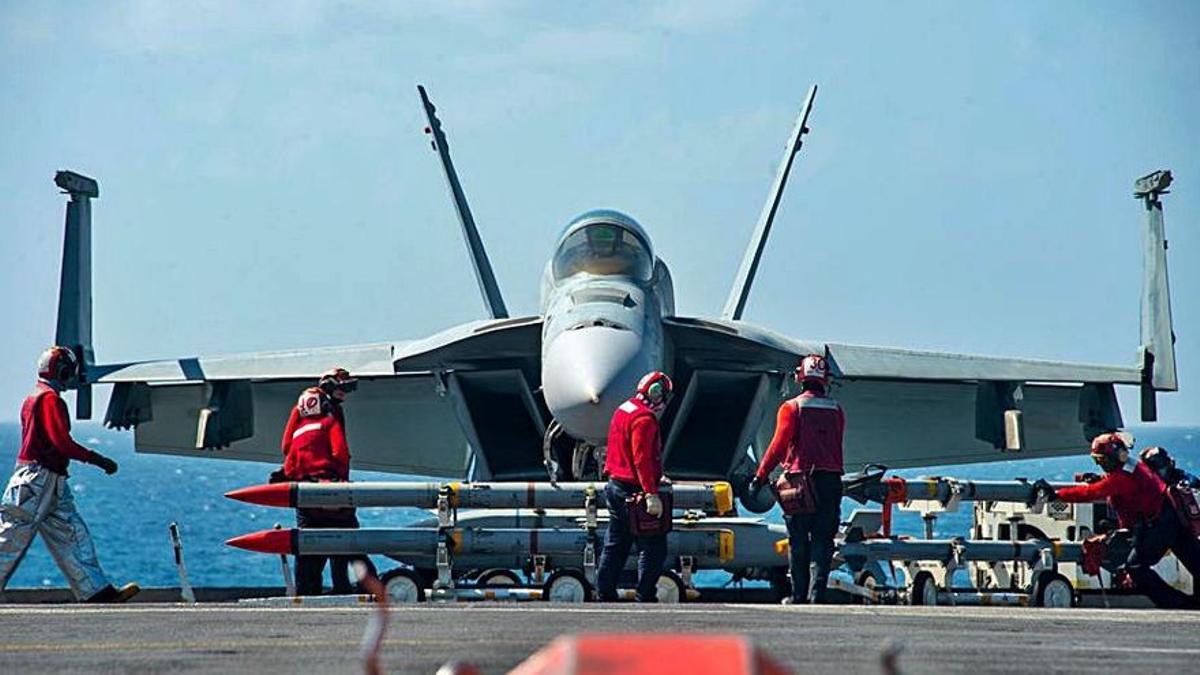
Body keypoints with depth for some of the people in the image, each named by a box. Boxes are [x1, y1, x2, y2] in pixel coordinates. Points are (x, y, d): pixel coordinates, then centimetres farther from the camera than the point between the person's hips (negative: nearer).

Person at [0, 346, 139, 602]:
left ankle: (98, 591, 2)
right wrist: (99, 460, -17)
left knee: (73, 534, 5)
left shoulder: (34, 398, 18)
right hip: (38, 479, -10)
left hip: (51, 485, 10)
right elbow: (62, 443, -22)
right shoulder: (50, 399, -13)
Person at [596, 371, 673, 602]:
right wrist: (652, 494, -27)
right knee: (653, 548, -4)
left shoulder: (623, 410, 14)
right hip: (634, 491, -10)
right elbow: (642, 459, -24)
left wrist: (655, 478, 25)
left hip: (616, 486, 10)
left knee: (614, 545, 15)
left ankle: (605, 594, 19)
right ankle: (645, 598, -4)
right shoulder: (644, 419, -17)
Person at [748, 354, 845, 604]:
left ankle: (799, 594, 3)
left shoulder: (792, 408, -5)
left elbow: (779, 444, -10)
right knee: (823, 539, 5)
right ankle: (818, 591, -1)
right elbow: (837, 446, 13)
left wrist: (760, 476, -8)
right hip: (831, 478, 3)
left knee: (798, 540, 3)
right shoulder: (836, 410, 8)